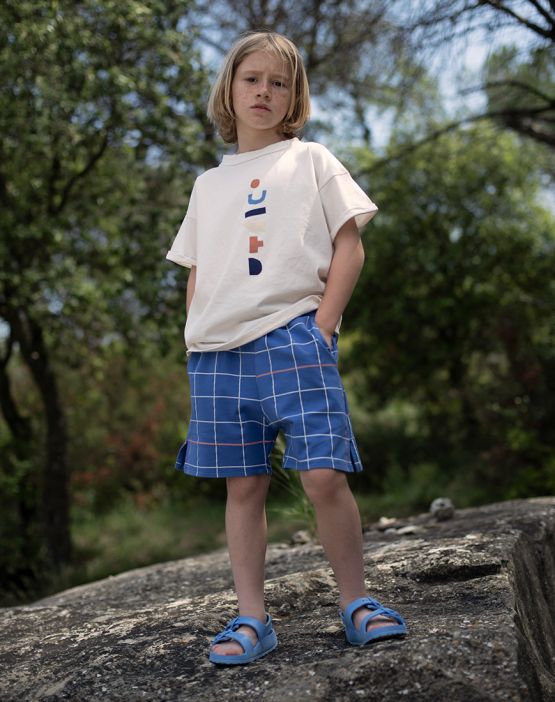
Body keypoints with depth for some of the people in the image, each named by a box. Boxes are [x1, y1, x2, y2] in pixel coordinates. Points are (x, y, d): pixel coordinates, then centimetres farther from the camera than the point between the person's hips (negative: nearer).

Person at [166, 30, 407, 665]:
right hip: (217, 349, 4)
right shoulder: (208, 184, 21)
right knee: (243, 485, 3)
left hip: (293, 335, -3)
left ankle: (355, 601, 6)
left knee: (324, 476, -12)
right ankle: (252, 619, 10)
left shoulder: (311, 161, 11)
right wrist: (195, 340, 7)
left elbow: (349, 247, 4)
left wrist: (322, 325, -7)